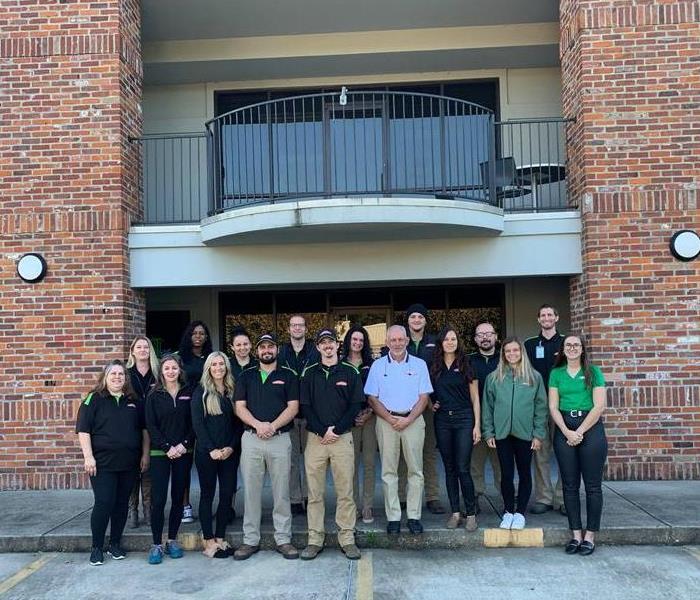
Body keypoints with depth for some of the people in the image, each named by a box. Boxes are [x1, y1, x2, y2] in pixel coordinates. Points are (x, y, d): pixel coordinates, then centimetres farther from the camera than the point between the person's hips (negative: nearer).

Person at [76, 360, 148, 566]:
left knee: (122, 503, 9)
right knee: (103, 503, -5)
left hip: (128, 463, 4)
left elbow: (144, 429, 15)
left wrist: (145, 455, 10)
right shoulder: (94, 399, -2)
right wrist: (88, 457, -14)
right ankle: (97, 547, 10)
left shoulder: (133, 401, 10)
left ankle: (115, 544, 22)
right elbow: (83, 430, -6)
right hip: (103, 463, -4)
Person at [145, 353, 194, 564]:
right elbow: (151, 426, -2)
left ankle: (172, 540, 18)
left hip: (184, 452, 2)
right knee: (158, 499, -5)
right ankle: (156, 544, 3)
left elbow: (194, 423, 3)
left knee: (178, 497, 6)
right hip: (160, 453, -1)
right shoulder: (154, 396, 3)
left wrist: (184, 445, -10)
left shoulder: (188, 394, 5)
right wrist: (168, 448, -12)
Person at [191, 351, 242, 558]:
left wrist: (231, 447, -7)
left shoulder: (233, 392, 9)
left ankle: (220, 539, 16)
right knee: (208, 495, 3)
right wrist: (211, 449, -13)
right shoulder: (201, 391, 0)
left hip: (229, 453, 3)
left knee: (227, 494, 4)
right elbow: (197, 423, -6)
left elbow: (239, 422, 7)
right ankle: (209, 542, 10)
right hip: (207, 453, -3)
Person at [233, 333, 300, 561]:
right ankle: (250, 540, 13)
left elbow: (293, 407, -1)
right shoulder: (246, 376, 12)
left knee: (281, 492, 3)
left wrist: (273, 426, -14)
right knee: (251, 492, 4)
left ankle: (283, 539, 11)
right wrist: (258, 424, -13)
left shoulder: (288, 376, 8)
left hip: (280, 438, -1)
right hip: (251, 439, 1)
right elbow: (240, 407, 3)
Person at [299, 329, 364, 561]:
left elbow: (356, 405, 1)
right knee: (314, 493, 3)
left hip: (343, 438, -1)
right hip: (315, 438, 1)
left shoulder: (350, 372, 6)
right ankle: (315, 540, 11)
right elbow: (305, 406, 4)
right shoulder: (309, 373, 9)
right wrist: (322, 431, -8)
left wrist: (335, 430, -8)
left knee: (345, 492, 1)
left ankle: (347, 539, 9)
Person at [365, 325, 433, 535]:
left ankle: (414, 516, 9)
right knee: (389, 471, 2)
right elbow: (372, 398, 3)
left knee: (415, 470, 1)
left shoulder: (419, 365, 6)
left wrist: (408, 419, -10)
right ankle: (393, 517, 8)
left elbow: (424, 397, 2)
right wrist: (390, 419, -8)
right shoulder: (378, 366, 6)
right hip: (386, 421, 0)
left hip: (413, 420, 0)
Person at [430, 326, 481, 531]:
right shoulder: (434, 367, 8)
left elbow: (475, 398, 1)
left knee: (463, 469, -7)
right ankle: (455, 512, 15)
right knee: (449, 468, 7)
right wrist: (430, 404, 3)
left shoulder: (466, 365, 1)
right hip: (442, 420, 3)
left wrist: (477, 425, -4)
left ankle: (471, 513, 4)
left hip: (464, 419, -3)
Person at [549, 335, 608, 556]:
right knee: (570, 485, 4)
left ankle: (590, 536, 8)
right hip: (564, 431, 2)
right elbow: (553, 407, 5)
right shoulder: (556, 374, 10)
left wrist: (579, 432, -9)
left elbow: (599, 406, -4)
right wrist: (567, 432, -8)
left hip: (591, 428, -2)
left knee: (593, 485, 0)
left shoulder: (593, 372, 3)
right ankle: (576, 535, 12)